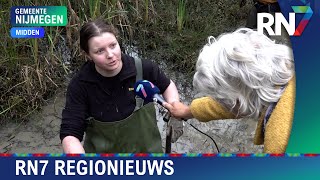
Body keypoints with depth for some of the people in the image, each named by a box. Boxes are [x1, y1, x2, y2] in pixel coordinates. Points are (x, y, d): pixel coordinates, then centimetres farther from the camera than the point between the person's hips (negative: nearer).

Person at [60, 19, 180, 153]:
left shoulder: (143, 69, -20)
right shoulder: (80, 85, -22)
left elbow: (167, 86, 2)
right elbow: (70, 134, -23)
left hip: (146, 148, 1)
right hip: (102, 150, -1)